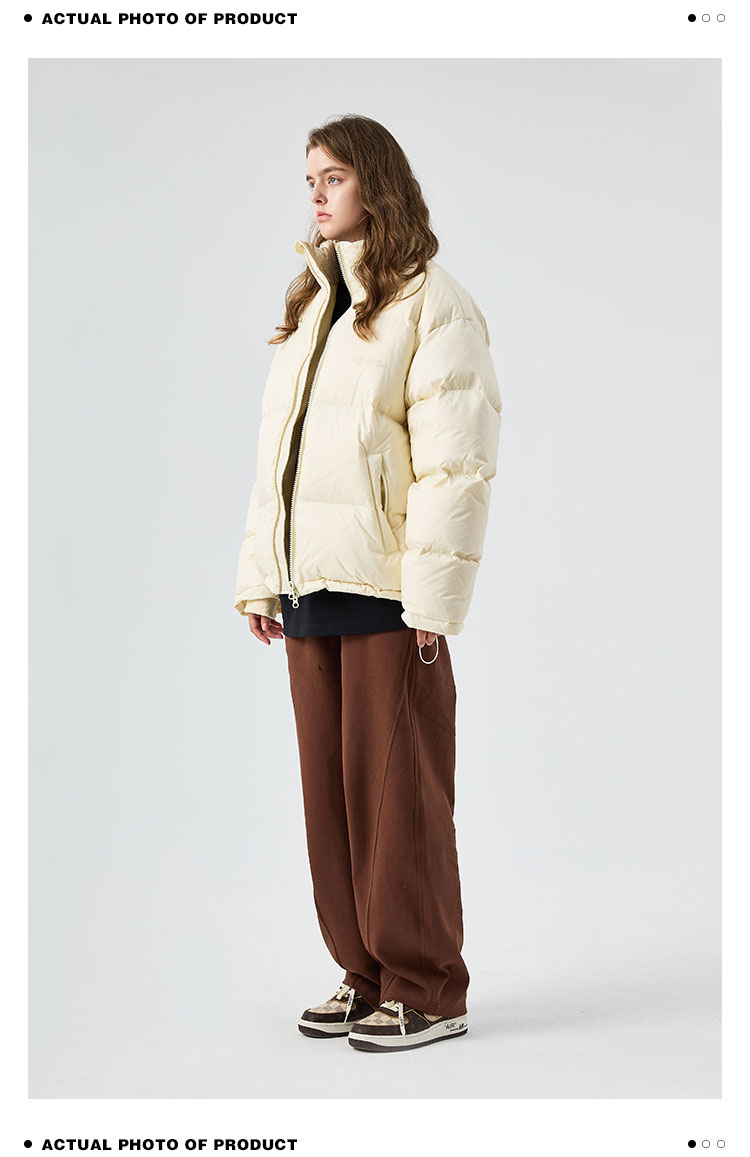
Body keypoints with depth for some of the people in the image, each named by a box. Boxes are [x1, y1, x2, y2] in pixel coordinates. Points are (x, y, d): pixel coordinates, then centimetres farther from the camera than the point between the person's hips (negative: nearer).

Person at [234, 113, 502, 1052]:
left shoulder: (431, 304, -5)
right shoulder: (306, 307, 19)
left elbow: (456, 460, -12)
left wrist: (433, 595, -17)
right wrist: (260, 576, 13)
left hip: (386, 586, -7)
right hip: (310, 586, 7)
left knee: (398, 788, -2)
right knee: (330, 783, 10)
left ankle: (427, 990, 11)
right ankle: (367, 974, 23)